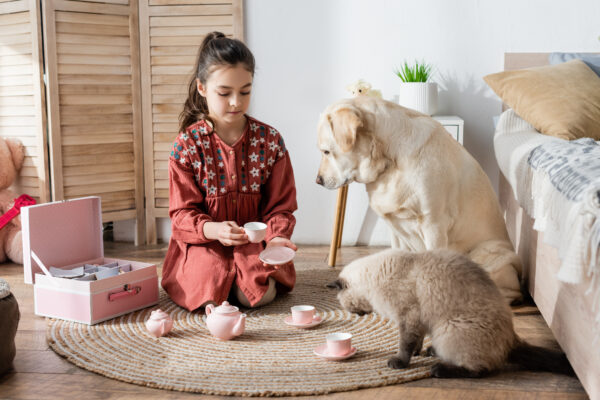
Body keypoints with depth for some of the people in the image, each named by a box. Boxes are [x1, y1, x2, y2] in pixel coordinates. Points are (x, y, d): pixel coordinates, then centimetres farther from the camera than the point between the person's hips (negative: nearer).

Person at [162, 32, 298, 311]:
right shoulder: (187, 144, -7)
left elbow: (280, 205, 0)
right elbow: (182, 212, -9)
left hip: (255, 241, 1)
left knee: (259, 294, -24)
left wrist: (275, 236, -23)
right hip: (203, 243, -1)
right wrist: (213, 229, -30)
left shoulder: (269, 140, -3)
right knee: (209, 296, -24)